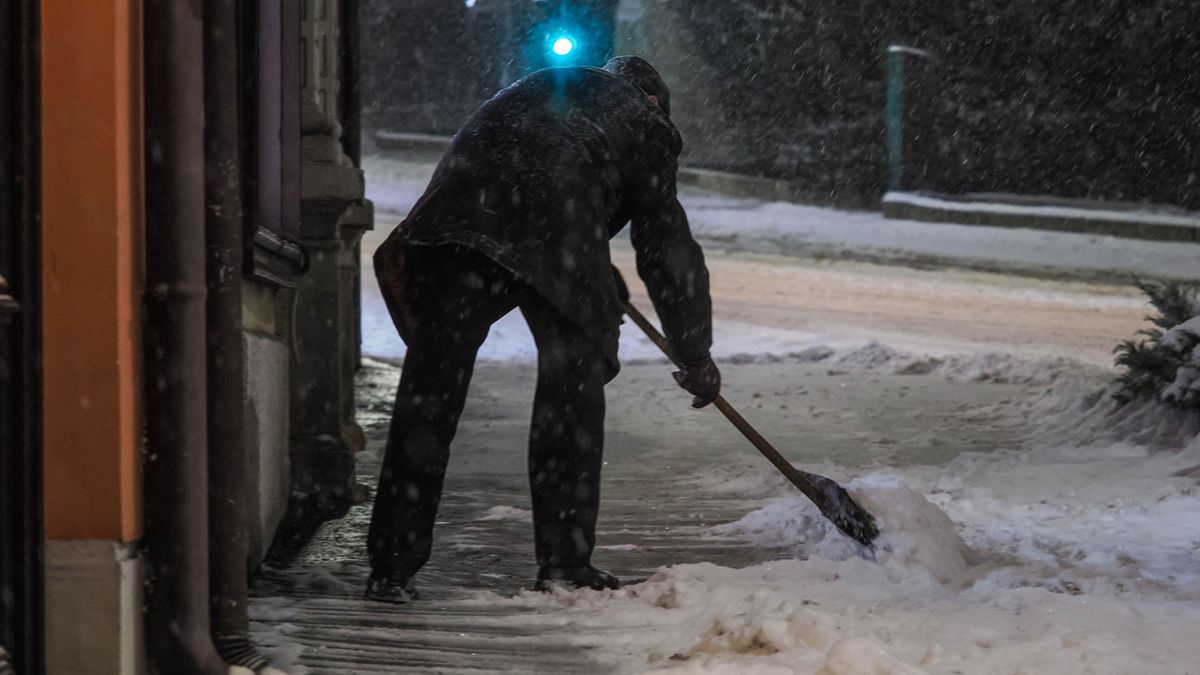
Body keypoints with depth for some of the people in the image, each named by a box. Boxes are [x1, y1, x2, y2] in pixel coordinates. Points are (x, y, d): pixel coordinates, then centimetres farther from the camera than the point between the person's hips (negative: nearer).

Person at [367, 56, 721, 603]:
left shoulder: (537, 88, 41)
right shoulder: (642, 121, 26)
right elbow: (666, 245, 23)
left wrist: (605, 289, 52)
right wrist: (695, 356, 29)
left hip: (460, 206, 4)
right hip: (553, 227, -4)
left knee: (431, 386, 4)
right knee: (572, 384, 8)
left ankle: (392, 567, 3)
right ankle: (564, 562, 7)